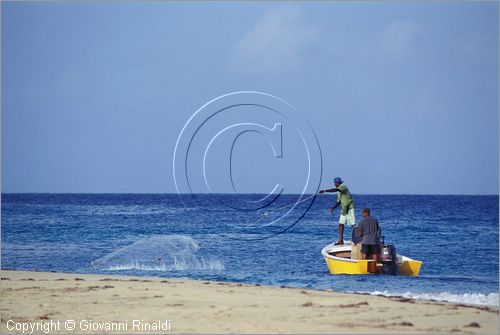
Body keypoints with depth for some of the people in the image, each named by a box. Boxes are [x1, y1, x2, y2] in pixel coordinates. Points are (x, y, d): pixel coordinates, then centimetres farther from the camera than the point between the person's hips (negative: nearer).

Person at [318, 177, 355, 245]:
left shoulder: (343, 186, -13)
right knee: (341, 223, 6)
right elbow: (338, 202, 21)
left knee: (352, 224, -10)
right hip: (344, 209, 10)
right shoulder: (339, 191, 15)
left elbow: (334, 190, -30)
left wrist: (324, 191, -33)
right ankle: (341, 240, 9)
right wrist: (333, 208, 6)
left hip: (350, 208, -9)